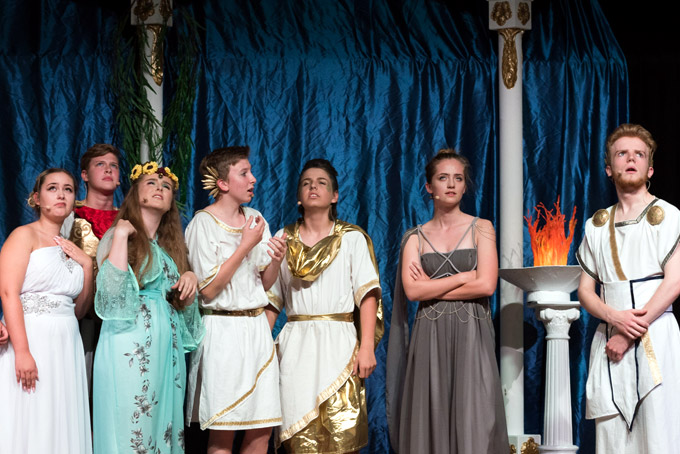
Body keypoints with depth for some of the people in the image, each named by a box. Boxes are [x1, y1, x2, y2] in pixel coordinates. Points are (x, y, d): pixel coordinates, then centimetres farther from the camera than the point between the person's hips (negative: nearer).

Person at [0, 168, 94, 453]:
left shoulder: (69, 248, 19)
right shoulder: (24, 235, -1)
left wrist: (87, 264, 6)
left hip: (66, 345, 6)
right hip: (30, 339, -6)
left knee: (60, 428, 4)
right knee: (28, 429, -6)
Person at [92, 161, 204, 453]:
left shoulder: (171, 244, 20)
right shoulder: (117, 236, 1)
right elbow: (112, 290, -17)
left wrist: (190, 278, 2)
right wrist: (121, 234, -13)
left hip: (168, 346, 6)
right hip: (131, 346, -6)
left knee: (165, 424, 4)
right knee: (131, 427, -10)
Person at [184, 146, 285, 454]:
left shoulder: (255, 219, 11)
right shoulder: (203, 223, -7)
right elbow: (208, 289, -14)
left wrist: (276, 261, -7)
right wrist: (246, 245, -13)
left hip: (256, 329, 6)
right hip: (223, 330, -6)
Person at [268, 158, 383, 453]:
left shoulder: (352, 238, 6)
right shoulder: (283, 239, 14)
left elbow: (368, 295, -1)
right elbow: (271, 298, 15)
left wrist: (367, 347, -11)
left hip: (338, 344, -2)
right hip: (294, 348, 2)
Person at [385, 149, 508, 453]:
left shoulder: (481, 229, 7)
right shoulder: (415, 237, 10)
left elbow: (486, 285, -6)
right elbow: (412, 291, -4)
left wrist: (432, 287, -3)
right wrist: (464, 276, -5)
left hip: (471, 336, -1)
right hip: (429, 337, 1)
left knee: (473, 422, -6)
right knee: (430, 422, -2)